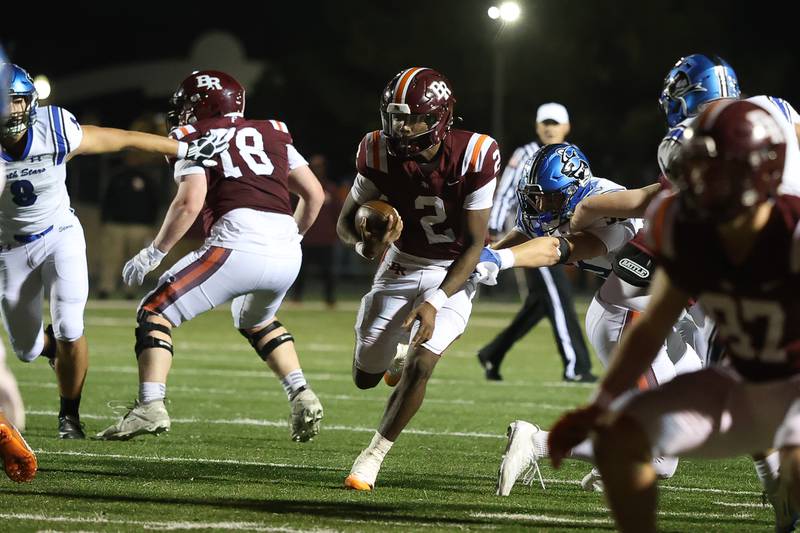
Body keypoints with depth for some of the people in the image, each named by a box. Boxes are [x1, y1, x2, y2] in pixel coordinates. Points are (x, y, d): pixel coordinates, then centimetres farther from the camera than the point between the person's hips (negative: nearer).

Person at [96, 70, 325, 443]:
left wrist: (153, 254, 3)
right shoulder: (272, 135, 25)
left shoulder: (195, 139, 10)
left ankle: (150, 407, -12)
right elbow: (314, 194, 24)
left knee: (155, 313, 6)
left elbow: (190, 202, -5)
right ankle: (301, 397, 18)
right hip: (287, 255, 6)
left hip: (238, 247, -6)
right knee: (256, 321, 35)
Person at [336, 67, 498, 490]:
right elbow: (346, 220, -6)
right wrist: (364, 242, -31)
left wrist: (434, 303, -29)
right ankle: (394, 357, 42)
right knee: (365, 377, 5)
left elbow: (474, 244, -20)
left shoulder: (473, 158, -25)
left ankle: (373, 456, -5)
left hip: (453, 274, -3)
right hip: (402, 264, 3)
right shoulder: (380, 153, -17)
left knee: (420, 365, -21)